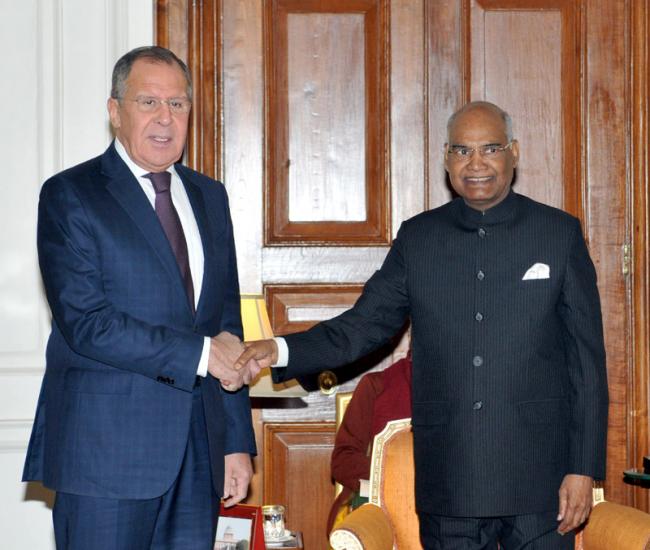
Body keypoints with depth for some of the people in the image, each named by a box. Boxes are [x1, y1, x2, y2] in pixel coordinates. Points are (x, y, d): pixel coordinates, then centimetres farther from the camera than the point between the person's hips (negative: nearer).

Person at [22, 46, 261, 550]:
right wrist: (200, 353, -13)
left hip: (198, 453, 5)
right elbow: (86, 323, -14)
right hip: (106, 449, -5)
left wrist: (237, 442, 11)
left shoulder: (209, 197, 15)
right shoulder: (70, 196, -3)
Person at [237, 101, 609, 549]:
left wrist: (584, 467, -4)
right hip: (448, 478, 2)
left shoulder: (559, 233, 1)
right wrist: (281, 351, -12)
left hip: (539, 477, -2)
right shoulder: (418, 238, 7)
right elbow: (365, 324, 5)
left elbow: (586, 358, 0)